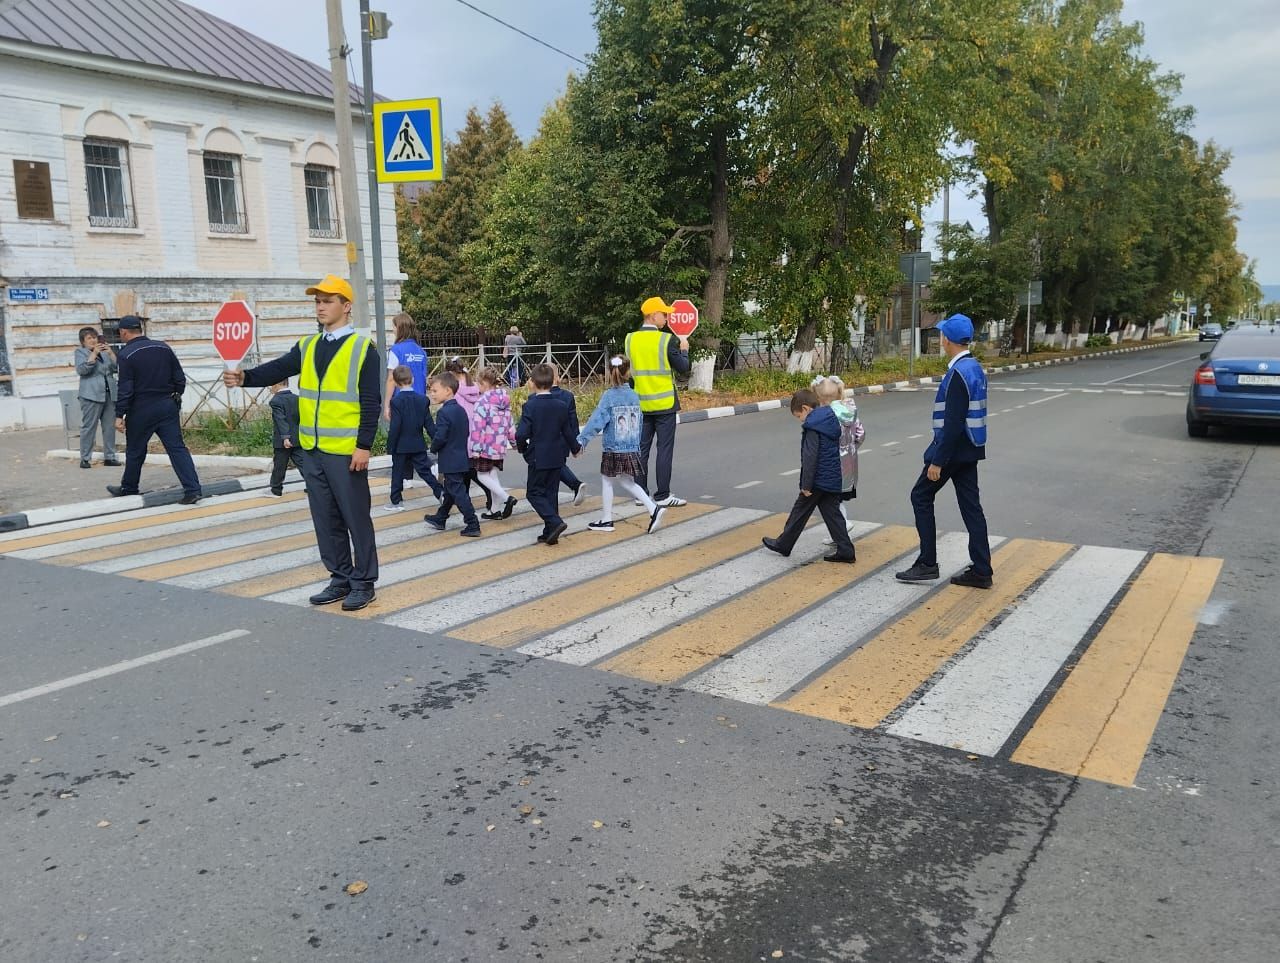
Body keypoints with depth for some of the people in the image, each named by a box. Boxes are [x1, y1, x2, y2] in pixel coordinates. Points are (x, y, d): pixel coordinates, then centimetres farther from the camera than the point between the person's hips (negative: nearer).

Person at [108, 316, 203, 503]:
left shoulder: (126, 354, -10)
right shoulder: (163, 348, 5)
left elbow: (125, 389, -13)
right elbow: (180, 378, 8)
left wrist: (119, 415, -8)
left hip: (141, 410, -4)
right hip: (168, 406, 4)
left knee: (135, 451, 13)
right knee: (177, 448, -1)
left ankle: (128, 489, 30)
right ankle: (193, 489, -13)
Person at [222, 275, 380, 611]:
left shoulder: (363, 347, -6)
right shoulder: (307, 346, 12)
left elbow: (371, 402, -10)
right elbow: (277, 370, -1)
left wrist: (364, 445, -15)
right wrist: (245, 378, -20)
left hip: (346, 451, -6)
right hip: (312, 449, 6)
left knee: (356, 517, 1)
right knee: (326, 520, 12)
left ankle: (363, 583, 12)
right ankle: (340, 579, 23)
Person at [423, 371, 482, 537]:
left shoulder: (444, 413, -19)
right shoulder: (461, 410, 9)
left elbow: (440, 437, -22)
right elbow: (467, 433, 15)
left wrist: (433, 449, -4)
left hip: (450, 461, -10)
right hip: (462, 458, 10)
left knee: (459, 492, -6)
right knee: (450, 491, 20)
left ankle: (472, 525, -6)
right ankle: (439, 519, 35)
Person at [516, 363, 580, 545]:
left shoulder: (530, 406, -14)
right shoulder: (561, 407, 1)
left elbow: (522, 434, -19)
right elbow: (568, 432, 10)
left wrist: (522, 446, 4)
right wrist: (575, 448, 29)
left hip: (538, 458, -5)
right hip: (557, 457, 5)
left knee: (534, 493, 5)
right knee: (551, 493, 12)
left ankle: (555, 522, -14)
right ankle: (550, 533, 15)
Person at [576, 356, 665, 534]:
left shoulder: (608, 396, -12)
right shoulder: (634, 396, 4)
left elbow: (597, 420, -17)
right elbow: (639, 423, 11)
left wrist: (581, 440, -16)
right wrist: (637, 447, 19)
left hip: (613, 450, -5)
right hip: (632, 450, 6)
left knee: (606, 481, 10)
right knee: (627, 483, 17)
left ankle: (606, 520, 16)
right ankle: (654, 509, 4)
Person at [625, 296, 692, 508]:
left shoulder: (630, 339, 3)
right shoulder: (667, 339, -12)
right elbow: (683, 368, -5)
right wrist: (684, 349, 11)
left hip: (640, 404, 5)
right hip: (664, 403, -5)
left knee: (641, 449, 10)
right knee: (664, 450, 0)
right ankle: (662, 496, 1)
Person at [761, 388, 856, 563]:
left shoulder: (812, 426, -17)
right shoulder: (832, 420, 11)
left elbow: (810, 457, -21)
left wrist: (806, 484, -17)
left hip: (818, 480, -8)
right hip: (834, 480, 8)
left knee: (799, 512, 6)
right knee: (832, 514, 10)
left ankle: (783, 544, 19)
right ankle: (845, 550, 6)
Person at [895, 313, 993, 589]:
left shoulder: (958, 373, -20)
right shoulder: (975, 367, 10)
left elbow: (952, 423, -23)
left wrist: (937, 461, -20)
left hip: (953, 448, -9)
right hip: (970, 450, 9)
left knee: (921, 496, 5)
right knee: (970, 505, 10)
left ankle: (927, 563, 8)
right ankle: (981, 571, 12)